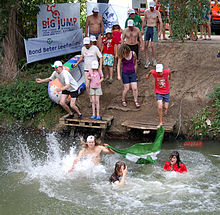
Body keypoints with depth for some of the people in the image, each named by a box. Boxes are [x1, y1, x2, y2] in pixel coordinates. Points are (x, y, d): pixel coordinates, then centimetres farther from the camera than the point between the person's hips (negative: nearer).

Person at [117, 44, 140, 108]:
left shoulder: (133, 53, -7)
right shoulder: (121, 56, -10)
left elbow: (135, 63, 7)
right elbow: (118, 65, -6)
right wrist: (119, 75, -12)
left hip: (132, 73, 2)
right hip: (125, 74, -2)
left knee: (135, 88, -4)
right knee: (126, 89, -1)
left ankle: (136, 101, 9)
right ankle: (123, 101, 21)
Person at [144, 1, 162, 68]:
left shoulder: (157, 13, -4)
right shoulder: (146, 12, 8)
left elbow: (161, 22, -3)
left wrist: (160, 31, -11)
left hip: (154, 29, -4)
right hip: (147, 29, 4)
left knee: (152, 45, -8)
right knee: (146, 45, -2)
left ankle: (154, 59, 12)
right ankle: (147, 61, 3)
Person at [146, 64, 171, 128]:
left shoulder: (167, 71, -18)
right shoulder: (154, 72, -18)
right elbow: (151, 71, 7)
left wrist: (170, 76, 28)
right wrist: (148, 75, 29)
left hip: (166, 92, 1)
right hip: (159, 93, -1)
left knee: (165, 108, 4)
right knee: (159, 108, -15)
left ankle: (165, 107, 43)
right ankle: (160, 122, -1)